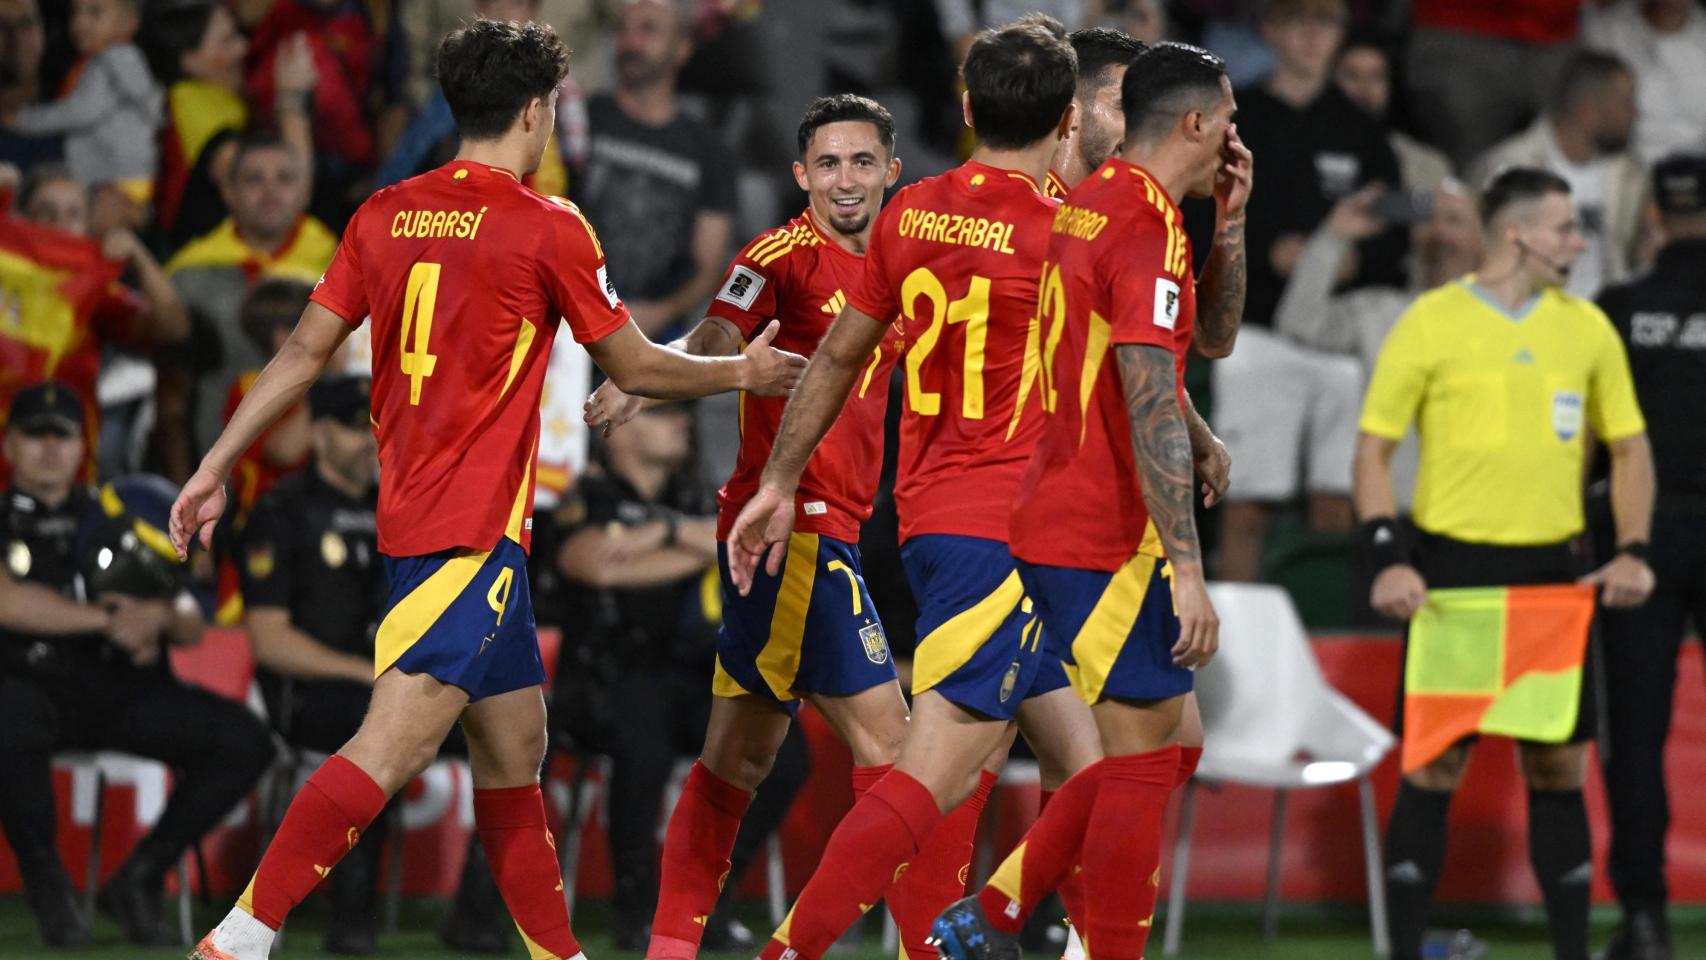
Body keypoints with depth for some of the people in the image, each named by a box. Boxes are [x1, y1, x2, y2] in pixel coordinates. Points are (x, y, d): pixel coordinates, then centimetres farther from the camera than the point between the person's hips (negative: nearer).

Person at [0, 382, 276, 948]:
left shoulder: (114, 516, 21)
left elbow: (192, 629, 16)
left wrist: (160, 618, -8)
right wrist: (106, 619, -9)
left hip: (121, 689, 4)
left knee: (244, 741, -17)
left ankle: (139, 880, -2)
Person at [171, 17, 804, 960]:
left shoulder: (385, 214, 9)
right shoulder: (548, 228, -7)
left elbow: (304, 352, 9)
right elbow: (637, 368, 3)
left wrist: (214, 469, 15)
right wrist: (743, 373, 19)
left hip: (408, 515, 8)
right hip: (475, 528, -8)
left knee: (515, 744, 15)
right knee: (392, 745, -15)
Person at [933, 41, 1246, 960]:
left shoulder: (1093, 204, 14)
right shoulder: (1149, 227, -16)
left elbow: (1213, 333, 27)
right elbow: (1151, 409, -22)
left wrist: (1229, 223, 12)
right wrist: (1186, 569, -23)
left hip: (1058, 524, 10)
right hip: (1105, 539, -10)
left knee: (1173, 741, 14)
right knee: (1144, 759, -4)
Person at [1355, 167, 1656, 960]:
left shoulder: (1586, 327, 8)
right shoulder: (1431, 323, -4)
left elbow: (1629, 447, 15)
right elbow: (1374, 448, -2)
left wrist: (1632, 551, 1)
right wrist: (1389, 558, -13)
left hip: (1550, 571, 4)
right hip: (1453, 567, -3)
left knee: (1559, 764, 5)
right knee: (1435, 762, -3)